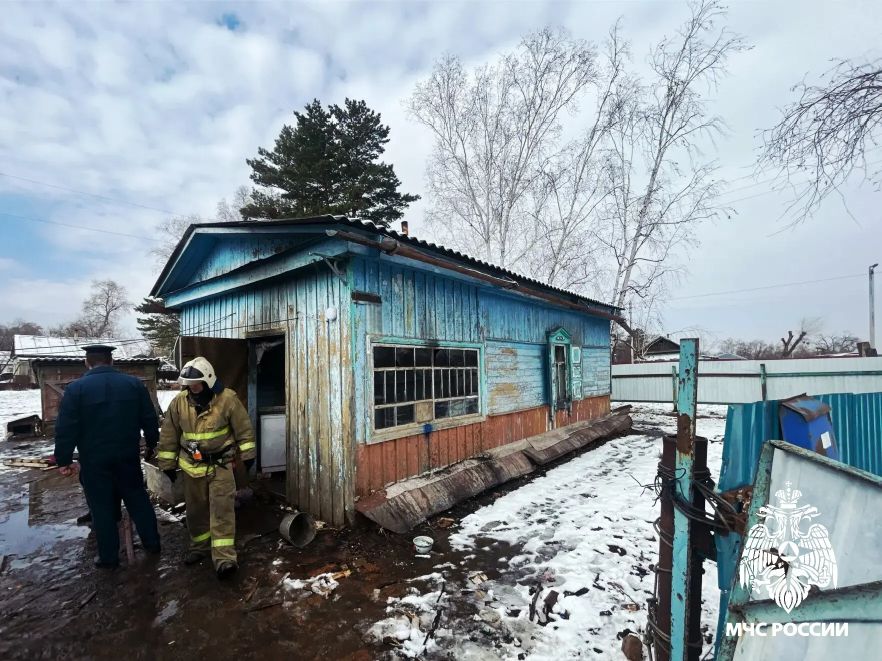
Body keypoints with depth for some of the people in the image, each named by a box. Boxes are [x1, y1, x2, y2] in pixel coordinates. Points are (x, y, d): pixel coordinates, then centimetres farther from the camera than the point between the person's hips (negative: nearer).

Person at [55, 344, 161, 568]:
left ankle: (109, 557, 20)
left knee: (102, 508, 10)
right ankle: (152, 543, 26)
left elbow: (65, 428, -11)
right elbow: (150, 419, 1)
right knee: (138, 500, 16)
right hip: (128, 457, 2)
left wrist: (64, 460, 0)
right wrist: (151, 445, 15)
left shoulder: (76, 388, -9)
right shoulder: (134, 383, -3)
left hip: (95, 461, -2)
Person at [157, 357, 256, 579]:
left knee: (222, 509, -7)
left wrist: (247, 454, -6)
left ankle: (224, 558, -5)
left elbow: (243, 428, -8)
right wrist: (168, 464, 8)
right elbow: (169, 435, 5)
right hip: (192, 466, 4)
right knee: (196, 509, 16)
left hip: (221, 464, -3)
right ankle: (199, 547, 35)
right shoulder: (179, 402, -5)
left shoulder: (227, 398, -14)